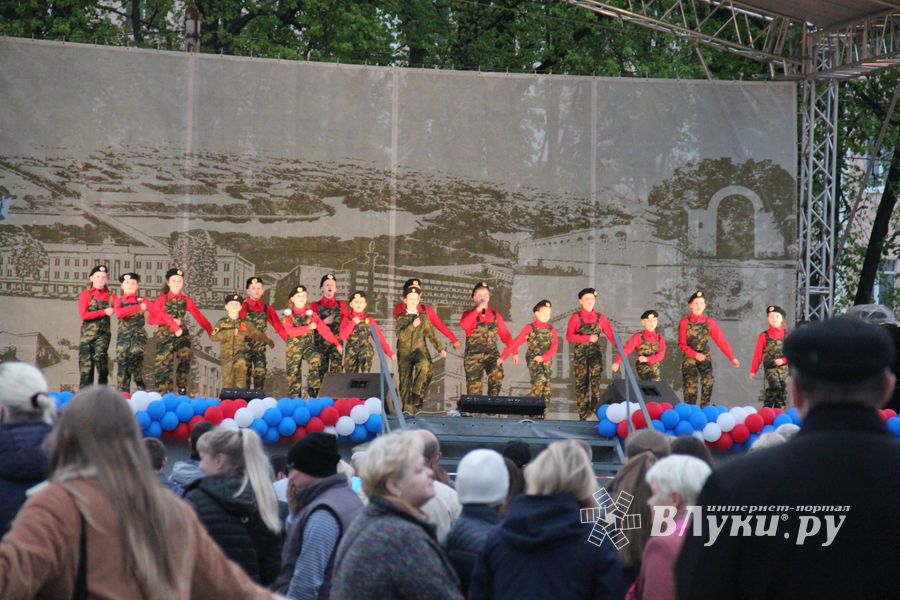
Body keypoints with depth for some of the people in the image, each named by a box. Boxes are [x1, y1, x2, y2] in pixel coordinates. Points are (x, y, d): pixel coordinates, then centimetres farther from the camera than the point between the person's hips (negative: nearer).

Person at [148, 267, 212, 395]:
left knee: (185, 355, -25)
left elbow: (200, 317, 7)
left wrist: (212, 333, -3)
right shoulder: (162, 299, 5)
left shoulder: (186, 301, 9)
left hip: (182, 334, 0)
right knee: (163, 365, -3)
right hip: (165, 335, 0)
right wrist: (170, 321, -13)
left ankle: (182, 389, -13)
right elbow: (151, 319, -2)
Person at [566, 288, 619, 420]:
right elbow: (569, 336, -8)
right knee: (581, 382, 1)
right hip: (580, 353, -1)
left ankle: (596, 406, -23)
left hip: (595, 351, 1)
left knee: (596, 377, -20)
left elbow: (610, 334, 4)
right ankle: (583, 414, 5)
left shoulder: (600, 317, 8)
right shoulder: (576, 317, 0)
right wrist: (588, 338, -17)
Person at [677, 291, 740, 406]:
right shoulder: (684, 323, -3)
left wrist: (732, 358, -2)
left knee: (708, 382, -20)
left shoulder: (709, 322, 2)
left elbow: (721, 341, 3)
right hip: (689, 358, -1)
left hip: (705, 357, 1)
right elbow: (682, 344, -4)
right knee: (690, 387, -3)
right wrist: (696, 355, -18)